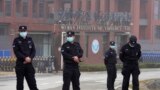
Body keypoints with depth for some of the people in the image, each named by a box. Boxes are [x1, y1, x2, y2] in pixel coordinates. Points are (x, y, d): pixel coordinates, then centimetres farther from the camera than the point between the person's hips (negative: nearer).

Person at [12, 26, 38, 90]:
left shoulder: (30, 40, 12)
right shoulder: (16, 40, 1)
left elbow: (33, 51, 8)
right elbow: (16, 52, -8)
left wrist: (30, 58, -10)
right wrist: (25, 58, -17)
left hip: (29, 63, 3)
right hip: (20, 63, -3)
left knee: (32, 80, 3)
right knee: (20, 81, 0)